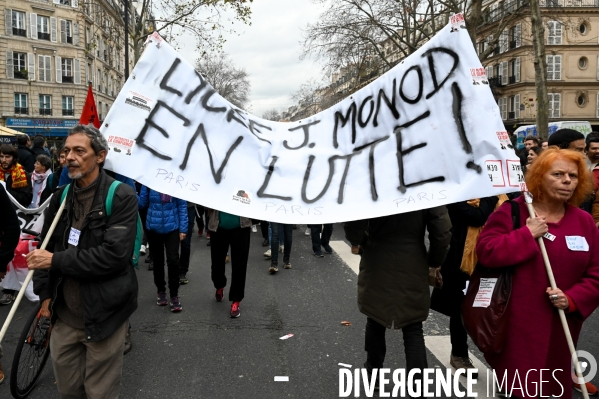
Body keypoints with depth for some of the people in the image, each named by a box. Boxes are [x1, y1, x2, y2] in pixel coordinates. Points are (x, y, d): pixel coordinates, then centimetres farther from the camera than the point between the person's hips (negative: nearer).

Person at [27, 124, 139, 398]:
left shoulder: (122, 197, -14)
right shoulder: (61, 196, 6)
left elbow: (114, 254, -23)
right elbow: (46, 247, 12)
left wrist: (56, 261, -18)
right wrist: (45, 293, 5)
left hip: (103, 314, -6)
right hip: (64, 312, 6)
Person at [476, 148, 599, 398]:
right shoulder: (512, 211, -7)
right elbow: (485, 252, -17)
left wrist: (572, 300, -11)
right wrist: (527, 235, -19)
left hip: (561, 326, 5)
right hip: (517, 323, -4)